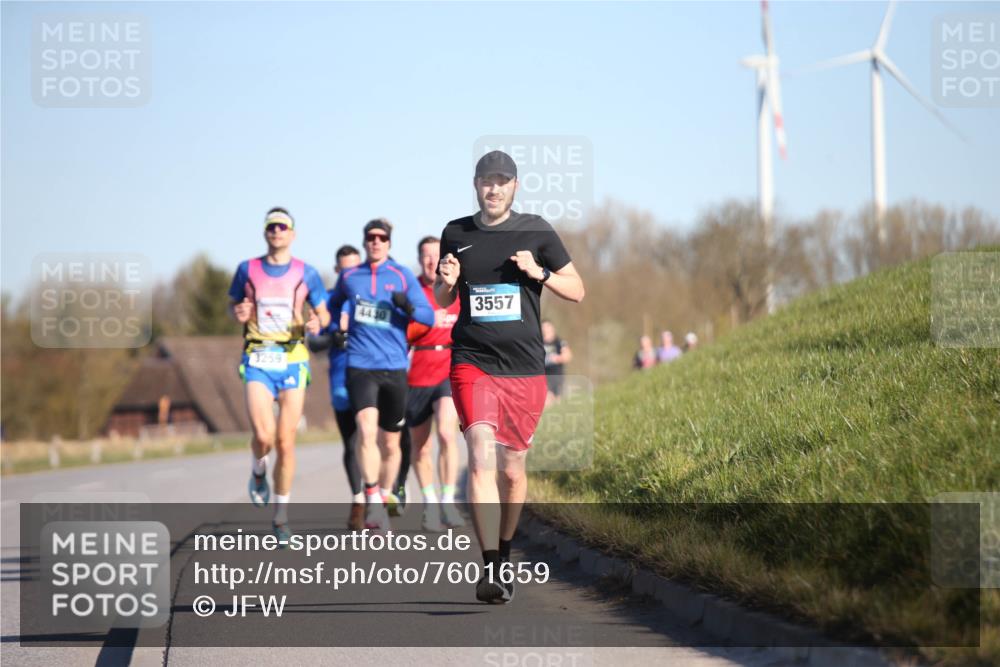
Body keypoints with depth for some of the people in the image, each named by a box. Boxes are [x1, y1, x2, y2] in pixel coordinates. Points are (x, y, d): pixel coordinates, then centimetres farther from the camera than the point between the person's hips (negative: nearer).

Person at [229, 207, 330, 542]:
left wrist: (317, 323, -12)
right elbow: (234, 307, 16)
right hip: (257, 360, 0)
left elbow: (324, 313, 11)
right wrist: (239, 314, -7)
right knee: (264, 436, -19)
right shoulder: (247, 269, 5)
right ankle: (258, 470, 18)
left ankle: (281, 518, 12)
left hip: (292, 360, 0)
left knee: (285, 442, -1)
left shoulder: (306, 273, 4)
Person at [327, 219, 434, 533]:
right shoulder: (348, 277, 9)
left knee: (390, 443, 9)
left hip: (394, 368, 1)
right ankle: (372, 501, -17)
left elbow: (429, 316, -3)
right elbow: (333, 305, 30)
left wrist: (408, 308, -21)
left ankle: (384, 499, 27)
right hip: (360, 366, -1)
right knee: (366, 430, -22)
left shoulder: (402, 276, 4)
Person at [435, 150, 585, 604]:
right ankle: (490, 569, -23)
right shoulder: (456, 234, 9)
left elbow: (577, 291, 9)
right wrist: (447, 282, -3)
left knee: (512, 468, 11)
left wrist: (539, 273, -9)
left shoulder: (536, 232, 5)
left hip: (525, 367, 1)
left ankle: (504, 555, 33)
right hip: (472, 363, -1)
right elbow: (442, 301, 21)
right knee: (482, 459, -18)